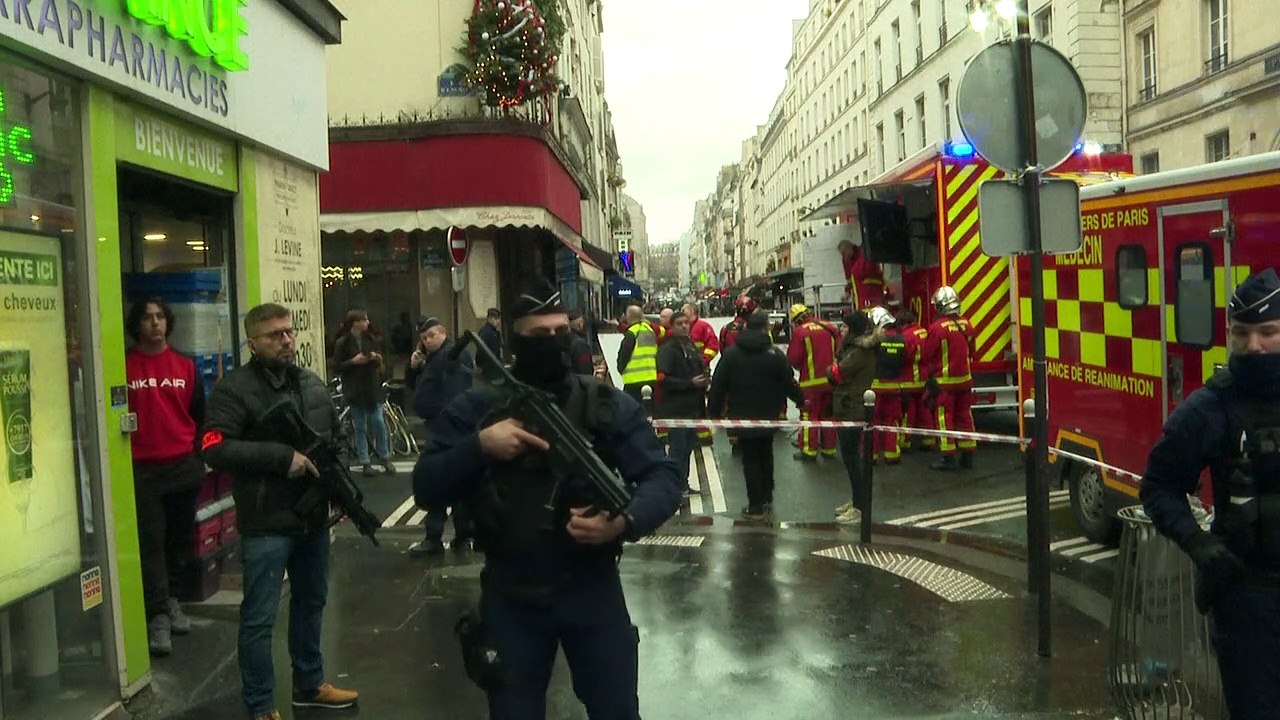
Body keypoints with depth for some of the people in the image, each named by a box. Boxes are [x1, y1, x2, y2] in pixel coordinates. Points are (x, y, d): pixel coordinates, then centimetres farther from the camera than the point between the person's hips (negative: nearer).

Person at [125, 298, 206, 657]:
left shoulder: (184, 364, 8)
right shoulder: (124, 365, -1)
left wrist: (198, 455, 10)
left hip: (184, 465, 3)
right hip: (143, 468, -3)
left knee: (180, 537, 12)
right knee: (151, 541, -3)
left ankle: (169, 598, 28)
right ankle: (159, 615, 0)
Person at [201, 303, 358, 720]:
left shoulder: (312, 384, 10)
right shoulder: (235, 389, -11)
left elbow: (336, 437, 20)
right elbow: (214, 449, -22)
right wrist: (282, 457, -24)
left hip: (313, 518, 7)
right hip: (266, 524, -7)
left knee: (311, 602, 20)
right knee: (260, 618, 1)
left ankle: (310, 685, 37)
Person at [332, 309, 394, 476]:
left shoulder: (371, 339, 7)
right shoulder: (342, 342, -5)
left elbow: (381, 362, 15)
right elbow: (337, 366, -6)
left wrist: (378, 357, -7)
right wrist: (353, 361, -18)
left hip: (373, 388, 3)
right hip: (355, 391, -3)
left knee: (378, 423, 0)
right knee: (360, 428, 3)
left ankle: (385, 458, 14)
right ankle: (365, 462, 11)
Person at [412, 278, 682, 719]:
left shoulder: (608, 405, -3)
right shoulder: (475, 410, -3)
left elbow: (662, 478, -7)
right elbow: (426, 489, -6)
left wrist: (625, 522, -27)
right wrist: (478, 446, -22)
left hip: (593, 589, 0)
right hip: (510, 597, 1)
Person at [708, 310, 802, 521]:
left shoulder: (731, 353, -7)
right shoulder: (775, 354, -9)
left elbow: (718, 385, -6)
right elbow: (789, 383, -1)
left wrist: (714, 412, 2)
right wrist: (801, 400, 18)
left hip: (742, 417, -1)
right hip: (768, 416, 1)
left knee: (750, 460, 5)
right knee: (766, 456, 20)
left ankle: (756, 507, 4)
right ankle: (767, 500, 24)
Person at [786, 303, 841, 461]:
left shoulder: (800, 331, -11)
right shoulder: (830, 328, 3)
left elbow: (793, 358, -11)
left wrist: (801, 367, 10)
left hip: (811, 380, -5)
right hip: (830, 380, 5)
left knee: (809, 415, 4)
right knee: (828, 414, 16)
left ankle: (809, 450, 4)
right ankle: (829, 448, 22)